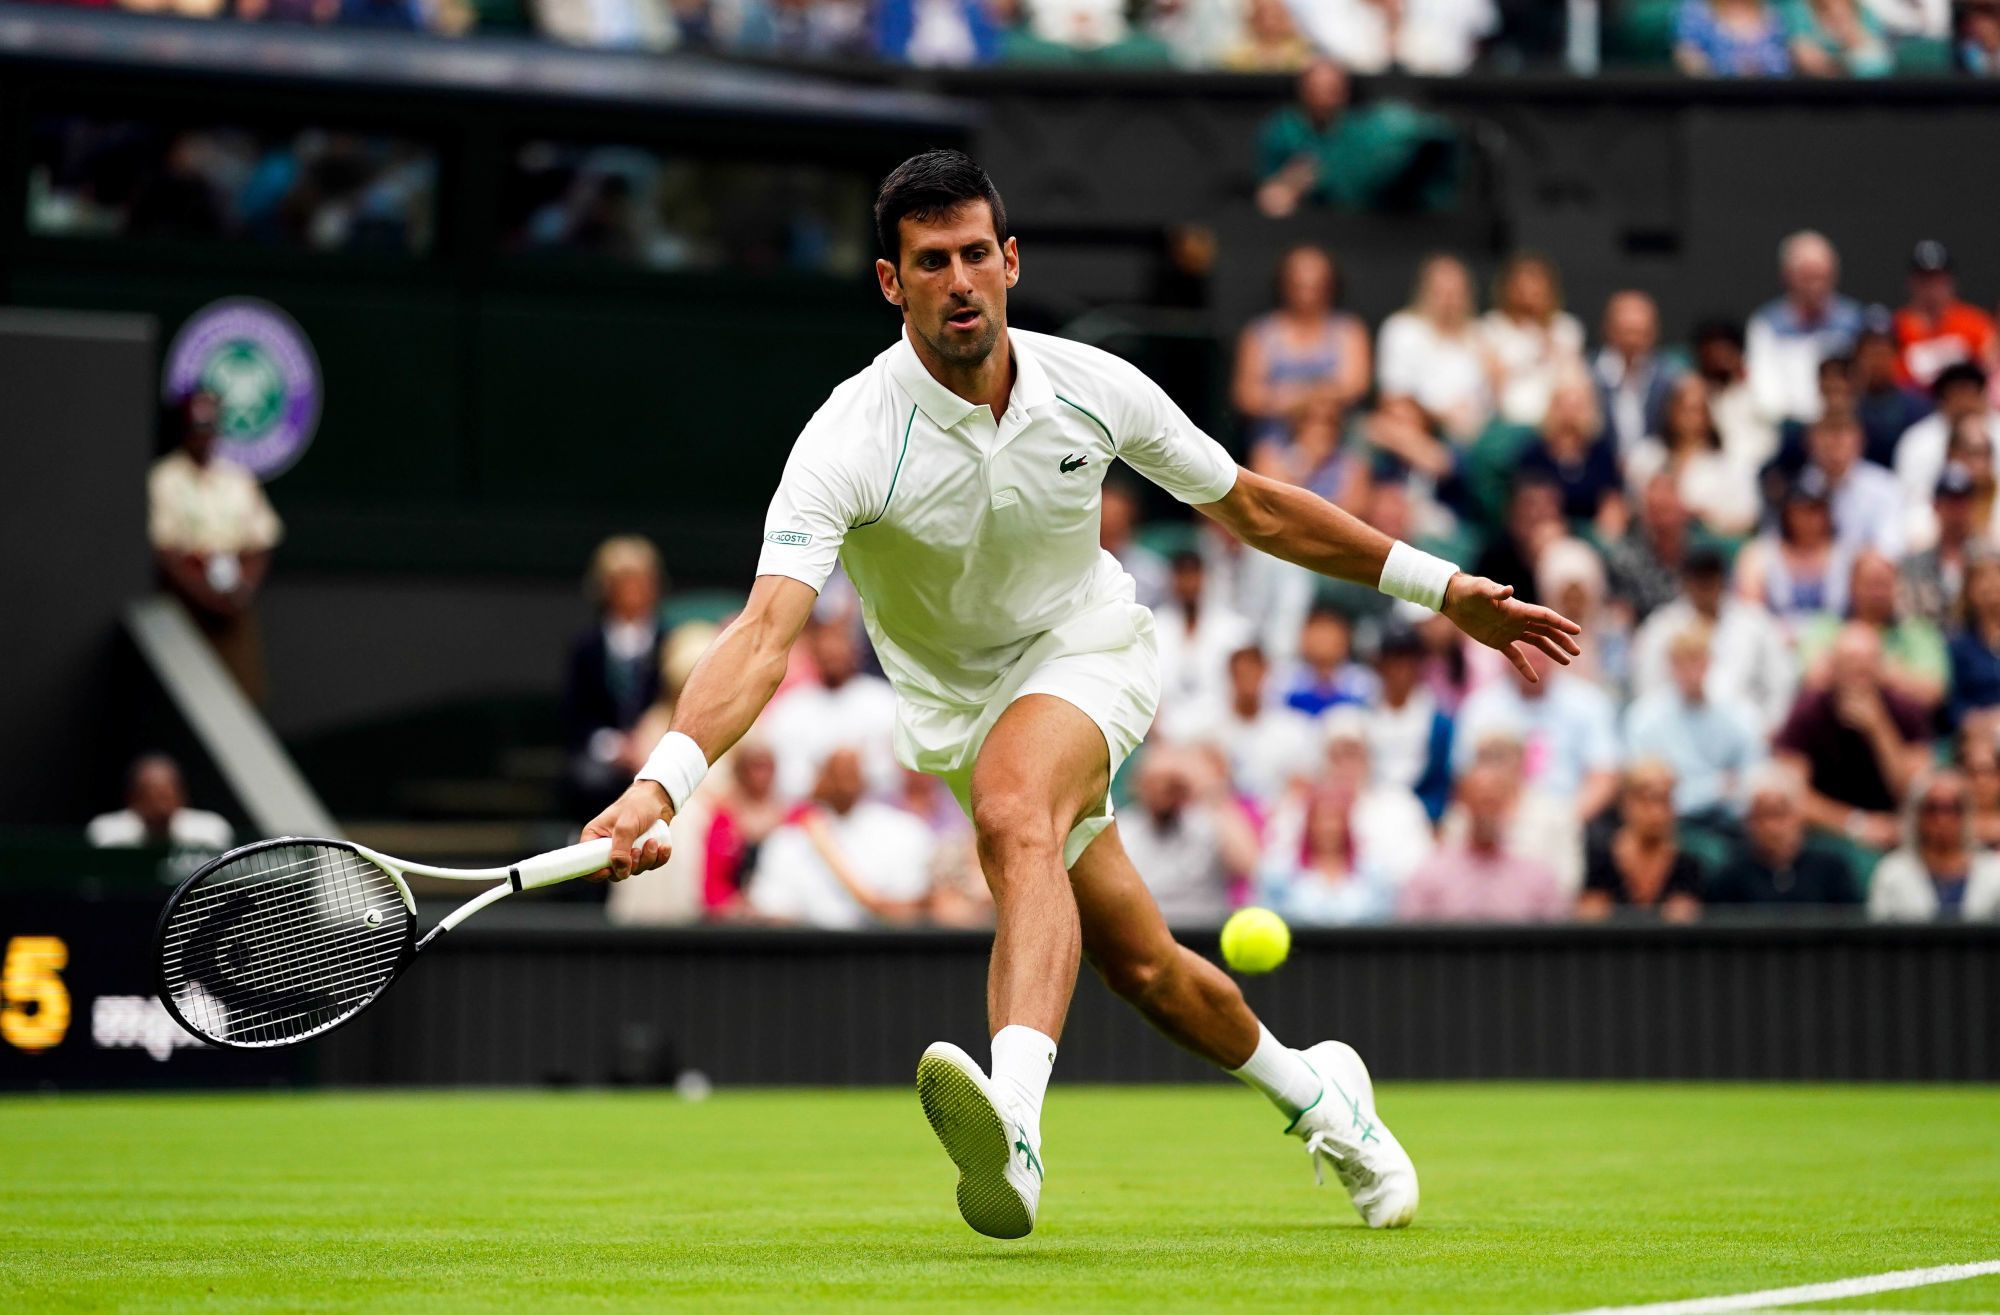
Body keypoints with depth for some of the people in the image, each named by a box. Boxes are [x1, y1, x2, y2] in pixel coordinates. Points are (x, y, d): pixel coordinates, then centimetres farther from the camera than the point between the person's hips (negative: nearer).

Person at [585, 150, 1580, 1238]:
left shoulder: (1093, 391, -15)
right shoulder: (850, 443, -25)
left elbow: (1250, 507, 1)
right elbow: (768, 632, -36)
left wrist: (1444, 589, 4)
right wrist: (661, 782, -53)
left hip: (1088, 654, -1)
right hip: (956, 701, 1)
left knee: (1014, 815, -35)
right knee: (1143, 966, 6)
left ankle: (1013, 1124, -54)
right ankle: (1312, 1095, 38)